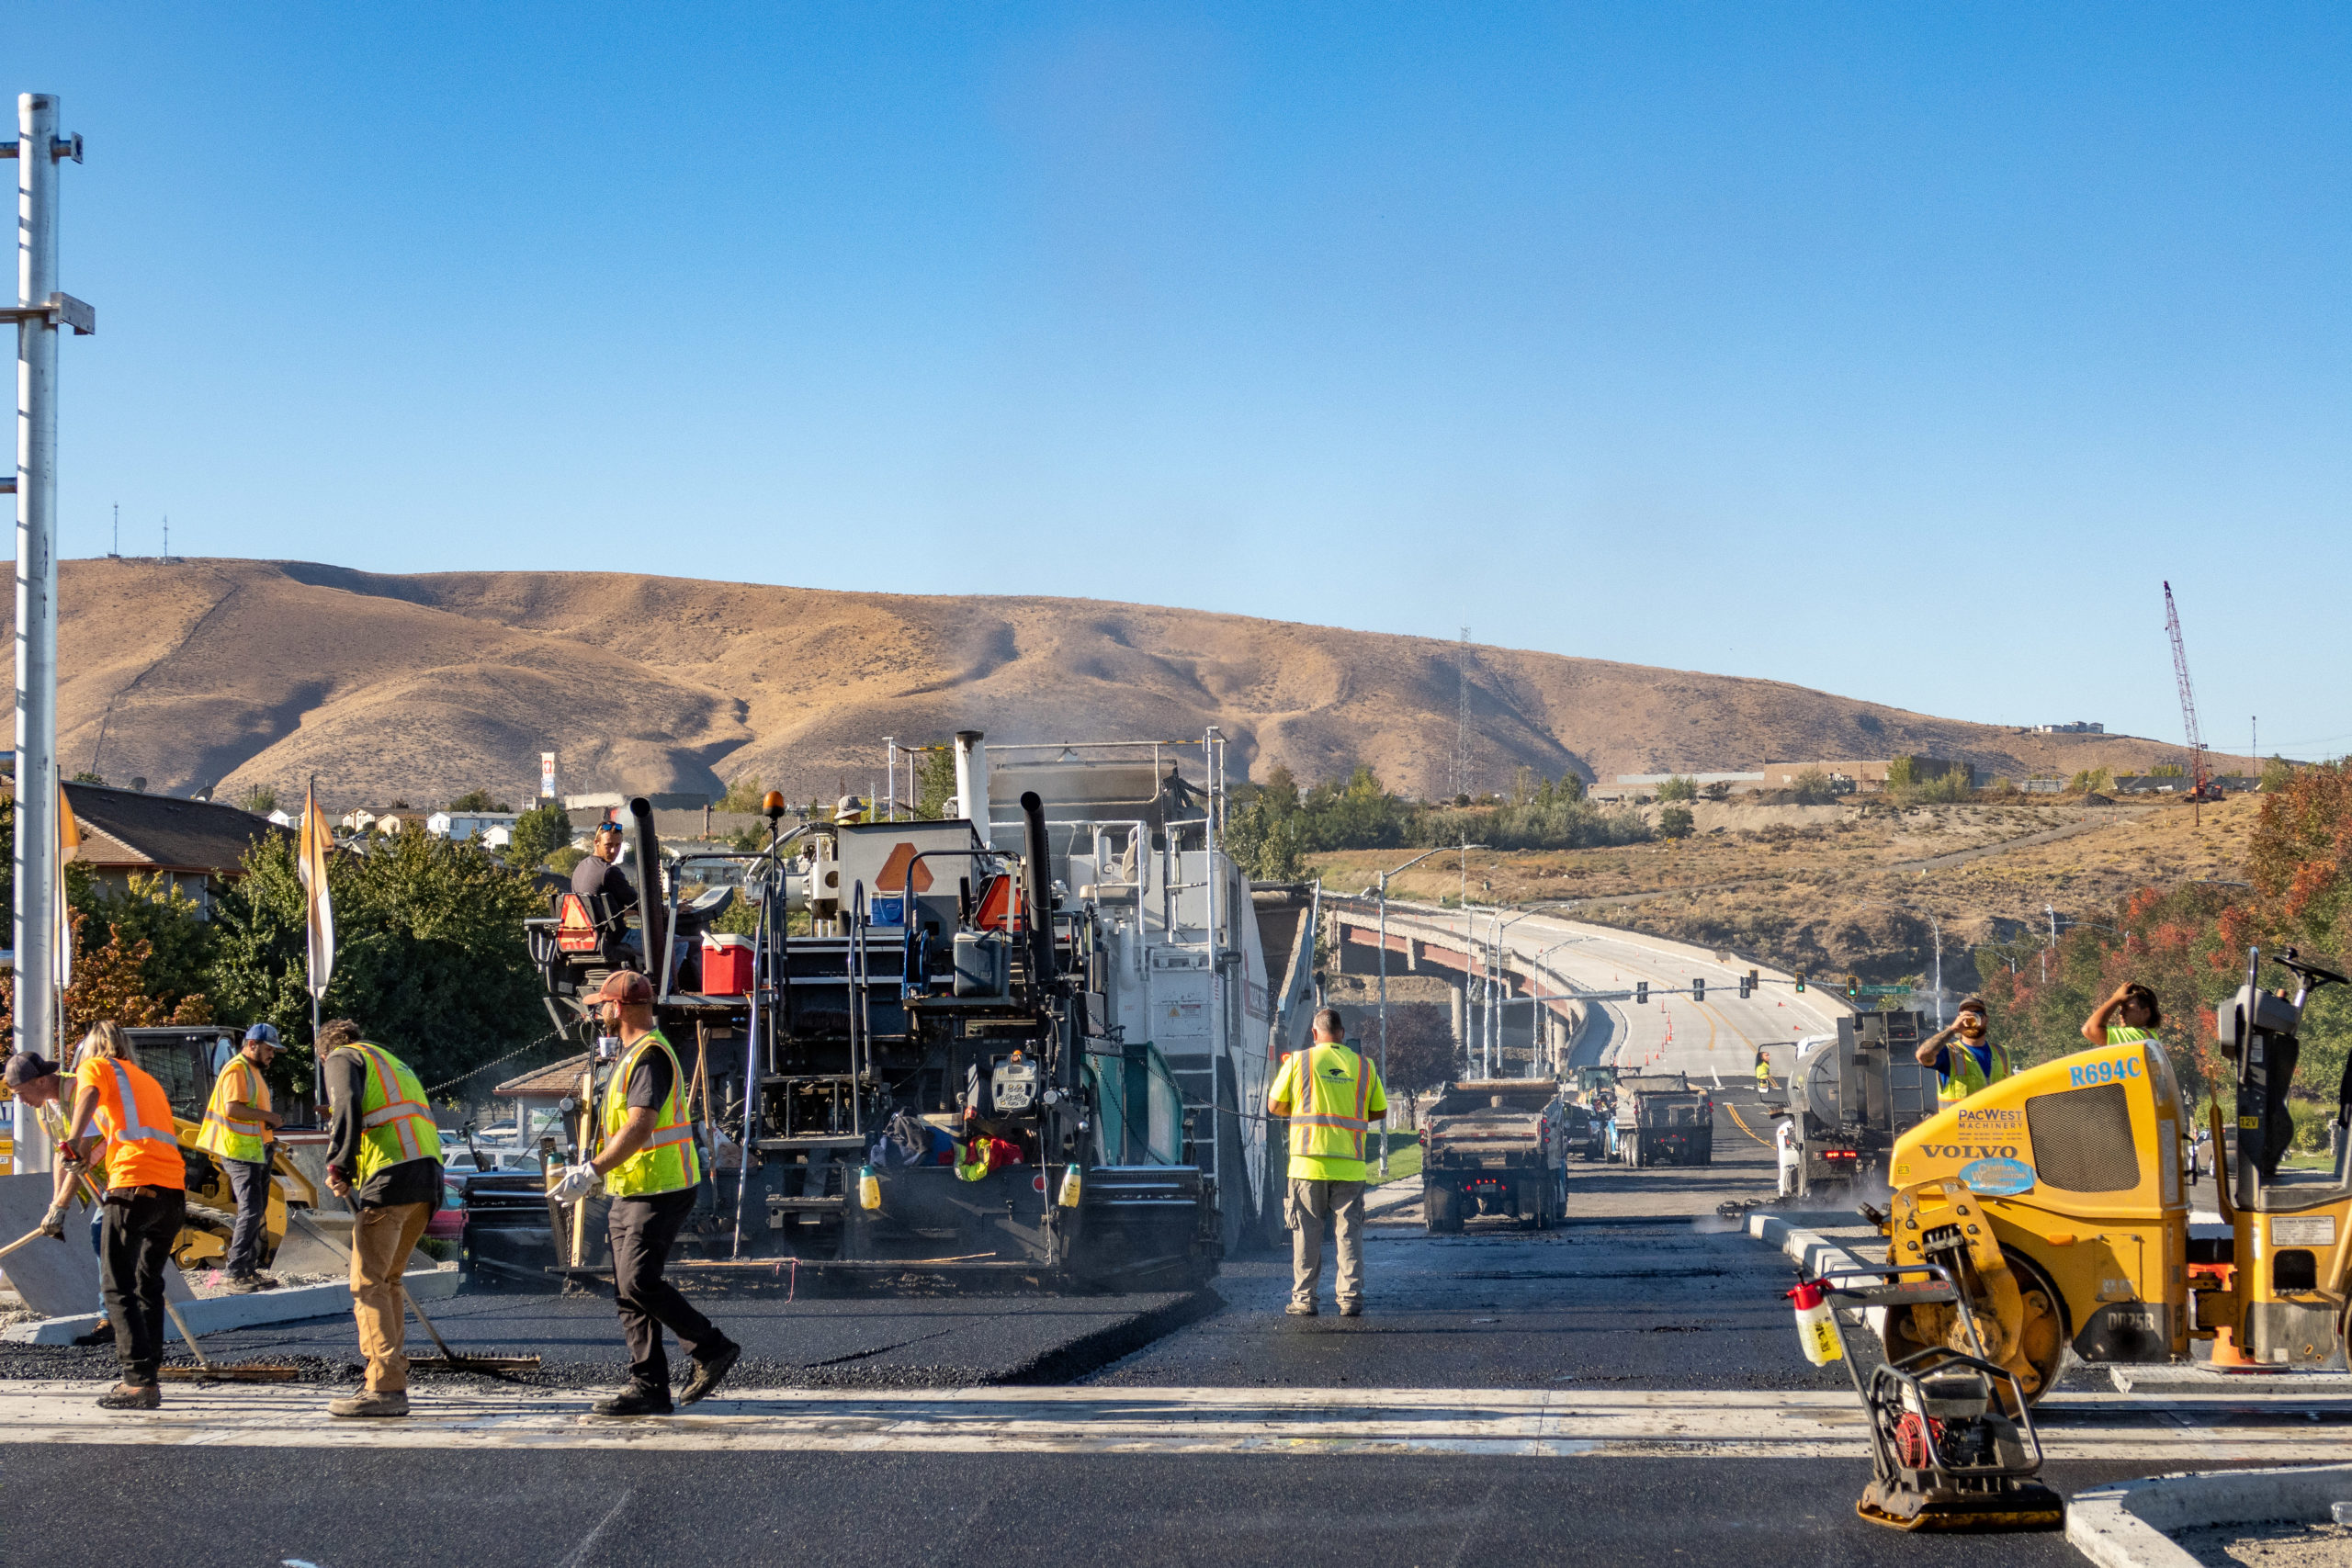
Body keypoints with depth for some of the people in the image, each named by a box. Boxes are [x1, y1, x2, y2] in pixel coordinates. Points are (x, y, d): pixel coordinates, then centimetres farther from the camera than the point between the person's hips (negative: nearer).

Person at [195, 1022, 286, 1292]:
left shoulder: (254, 1071, 22)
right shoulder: (237, 1069, -11)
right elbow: (233, 1108, -23)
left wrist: (270, 1122, 12)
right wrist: (267, 1116, -19)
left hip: (256, 1150, 11)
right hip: (240, 1151, -11)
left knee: (258, 1212, 11)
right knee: (250, 1210, -14)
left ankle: (249, 1269, 16)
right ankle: (236, 1274, -14)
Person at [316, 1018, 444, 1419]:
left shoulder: (340, 1059, 10)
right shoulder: (392, 1063, 34)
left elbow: (348, 1105, -10)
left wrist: (338, 1164, -12)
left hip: (390, 1174, -8)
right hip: (429, 1173, 8)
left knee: (368, 1283, -7)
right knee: (388, 1280, 17)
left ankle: (385, 1388, -14)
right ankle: (394, 1378, 15)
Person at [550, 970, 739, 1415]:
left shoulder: (650, 1056, -15)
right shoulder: (633, 1054, 19)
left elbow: (639, 1128, -25)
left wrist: (592, 1171, -27)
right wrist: (593, 1170, 24)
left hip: (658, 1192, -10)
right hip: (632, 1193, 10)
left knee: (639, 1282, -15)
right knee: (628, 1292, 5)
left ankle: (712, 1348, -4)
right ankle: (648, 1386, 5)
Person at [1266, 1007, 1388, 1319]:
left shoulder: (1299, 1061, 0)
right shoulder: (1363, 1066, 5)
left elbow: (1274, 1106, 6)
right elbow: (1379, 1111, 12)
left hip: (1309, 1160, -1)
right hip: (1349, 1164, 1)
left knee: (1307, 1232, 6)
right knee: (1349, 1231, 6)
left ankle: (1303, 1299, 7)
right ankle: (1351, 1298, 0)